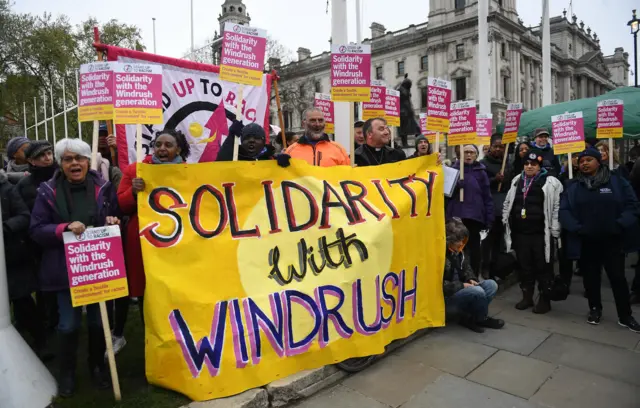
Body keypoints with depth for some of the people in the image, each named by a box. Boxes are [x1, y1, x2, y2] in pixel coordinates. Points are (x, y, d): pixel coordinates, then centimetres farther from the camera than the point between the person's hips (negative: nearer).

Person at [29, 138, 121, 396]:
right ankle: (67, 372, 29)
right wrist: (65, 227, -21)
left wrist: (114, 223, -13)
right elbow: (36, 230, -5)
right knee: (69, 324, 5)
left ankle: (98, 366, 33)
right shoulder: (48, 191, -2)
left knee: (98, 321, 11)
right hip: (65, 269, -1)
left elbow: (116, 219, 10)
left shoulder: (103, 188, 0)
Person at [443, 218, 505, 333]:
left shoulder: (458, 251, 7)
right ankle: (482, 319, 1)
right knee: (478, 292, -30)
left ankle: (470, 317, -7)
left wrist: (471, 279, -2)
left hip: (460, 289, 10)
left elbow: (466, 267, 20)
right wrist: (462, 285, -20)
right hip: (445, 297, -9)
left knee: (491, 285, -2)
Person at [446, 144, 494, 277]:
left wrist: (489, 219, -2)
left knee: (474, 246, 9)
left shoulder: (480, 172, 4)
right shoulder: (454, 168, 6)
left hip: (474, 216, 0)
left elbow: (487, 197, 3)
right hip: (455, 215, 0)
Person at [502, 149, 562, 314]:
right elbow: (508, 203, 19)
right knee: (524, 266, 13)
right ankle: (527, 297, 25)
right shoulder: (517, 181, 12)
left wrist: (555, 230, -10)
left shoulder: (550, 182, -4)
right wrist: (506, 221, 13)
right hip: (520, 232, 5)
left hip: (541, 232, -4)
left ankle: (544, 300, 18)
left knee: (543, 267, 5)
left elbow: (557, 207, -6)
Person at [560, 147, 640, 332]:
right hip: (586, 242, 2)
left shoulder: (617, 181, 1)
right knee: (590, 277, 12)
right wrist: (577, 228, -14)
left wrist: (619, 226, -15)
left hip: (612, 241, -1)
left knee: (618, 277, 4)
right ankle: (595, 309, 30)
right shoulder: (574, 186, 5)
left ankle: (625, 316, 19)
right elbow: (564, 210, -2)